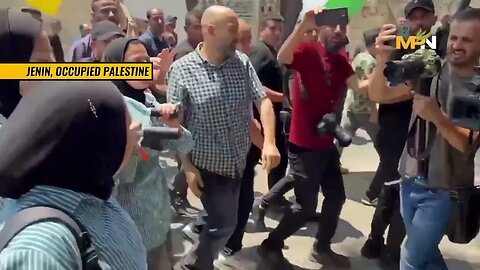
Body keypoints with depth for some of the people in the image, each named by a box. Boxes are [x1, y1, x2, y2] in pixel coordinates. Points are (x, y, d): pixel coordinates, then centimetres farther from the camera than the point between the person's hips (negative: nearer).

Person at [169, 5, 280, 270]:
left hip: (239, 161, 5)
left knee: (223, 220, 18)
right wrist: (187, 166, -14)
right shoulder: (182, 69, -13)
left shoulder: (242, 62, -2)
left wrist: (269, 142, -16)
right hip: (207, 164, -5)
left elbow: (262, 100, -3)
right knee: (225, 223, -1)